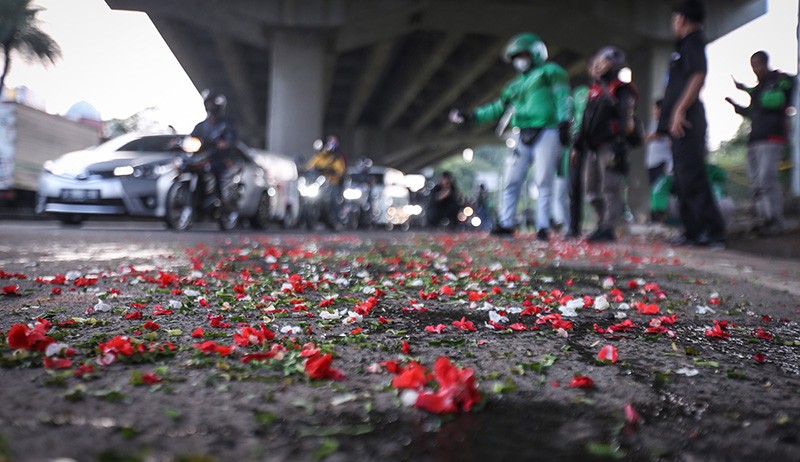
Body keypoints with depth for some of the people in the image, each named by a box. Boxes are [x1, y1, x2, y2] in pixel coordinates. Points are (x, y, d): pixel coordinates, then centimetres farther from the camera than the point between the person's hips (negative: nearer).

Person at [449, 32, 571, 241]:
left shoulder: (550, 72, 7)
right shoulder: (515, 85, 25)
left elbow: (562, 96, -5)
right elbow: (497, 107, 26)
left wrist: (563, 122, -16)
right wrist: (470, 116, 18)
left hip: (546, 133, -6)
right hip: (523, 137, 6)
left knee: (543, 182, -8)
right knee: (512, 181, 2)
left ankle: (543, 227, -5)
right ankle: (506, 223, 8)